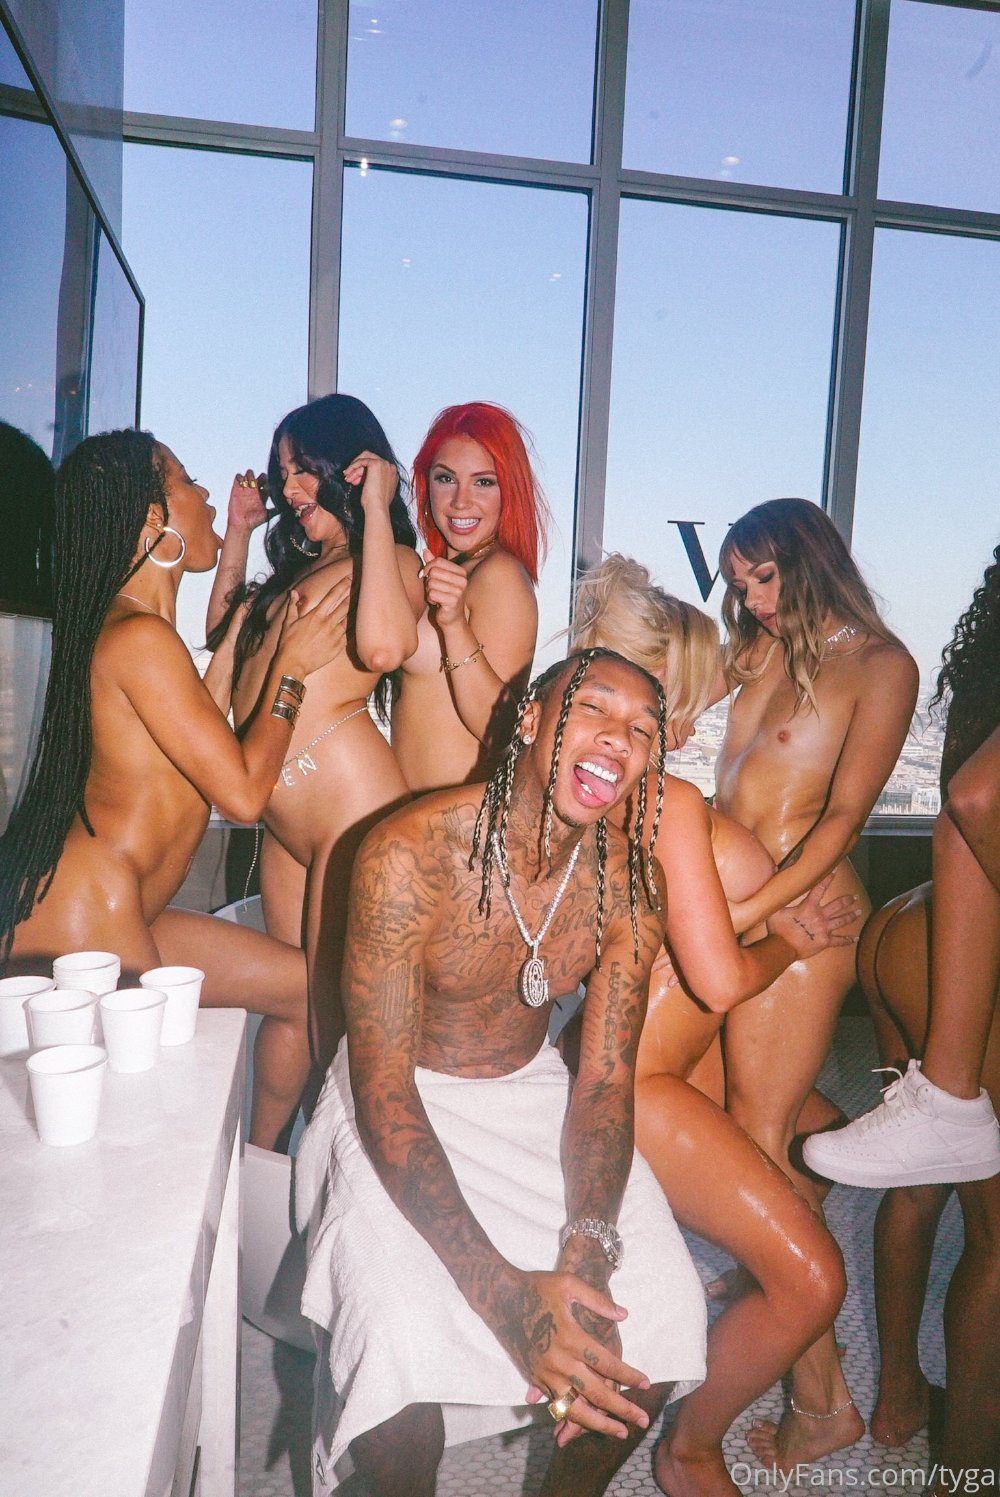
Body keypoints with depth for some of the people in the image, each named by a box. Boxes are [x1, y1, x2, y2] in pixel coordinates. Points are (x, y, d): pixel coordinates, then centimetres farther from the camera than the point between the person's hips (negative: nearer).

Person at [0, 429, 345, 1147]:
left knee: (304, 985, 12)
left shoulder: (131, 629, 12)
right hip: (79, 920, -10)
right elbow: (244, 792, -18)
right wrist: (291, 667, -5)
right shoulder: (140, 637, -18)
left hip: (118, 913, 10)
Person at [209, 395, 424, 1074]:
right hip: (285, 818, 9)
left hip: (349, 798, -9)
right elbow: (224, 634, 33)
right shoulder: (299, 564, 21)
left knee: (336, 1007, -1)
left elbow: (383, 646, -27)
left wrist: (374, 507, -14)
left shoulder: (390, 558, -3)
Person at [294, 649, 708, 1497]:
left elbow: (606, 1079, -9)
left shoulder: (631, 881, -12)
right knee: (402, 1339, -26)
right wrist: (502, 1292, -32)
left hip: (531, 1089, 4)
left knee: (664, 1307, -11)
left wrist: (587, 1248, -26)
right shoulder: (409, 854, -27)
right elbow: (384, 1092, -25)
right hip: (401, 1110, -3)